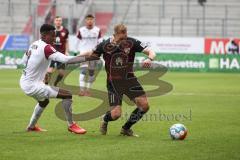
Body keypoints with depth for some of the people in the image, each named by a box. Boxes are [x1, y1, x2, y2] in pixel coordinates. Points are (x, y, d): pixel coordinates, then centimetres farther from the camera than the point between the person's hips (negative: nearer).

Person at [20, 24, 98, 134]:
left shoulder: (34, 45, 5)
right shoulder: (46, 48, -21)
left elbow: (24, 60, 19)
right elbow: (66, 59, -29)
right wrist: (88, 58, -27)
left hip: (24, 82, 10)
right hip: (32, 86, -10)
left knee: (44, 101, 37)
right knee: (67, 95, -10)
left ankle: (31, 126, 48)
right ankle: (71, 125, 0)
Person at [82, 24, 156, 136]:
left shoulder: (132, 42, -11)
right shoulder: (104, 45, -12)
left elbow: (151, 52, -12)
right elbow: (90, 56, 3)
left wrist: (149, 59, -35)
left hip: (129, 79, 3)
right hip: (113, 82, -3)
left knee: (144, 105, -10)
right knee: (116, 114, -13)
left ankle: (126, 129, 13)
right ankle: (105, 120, 26)